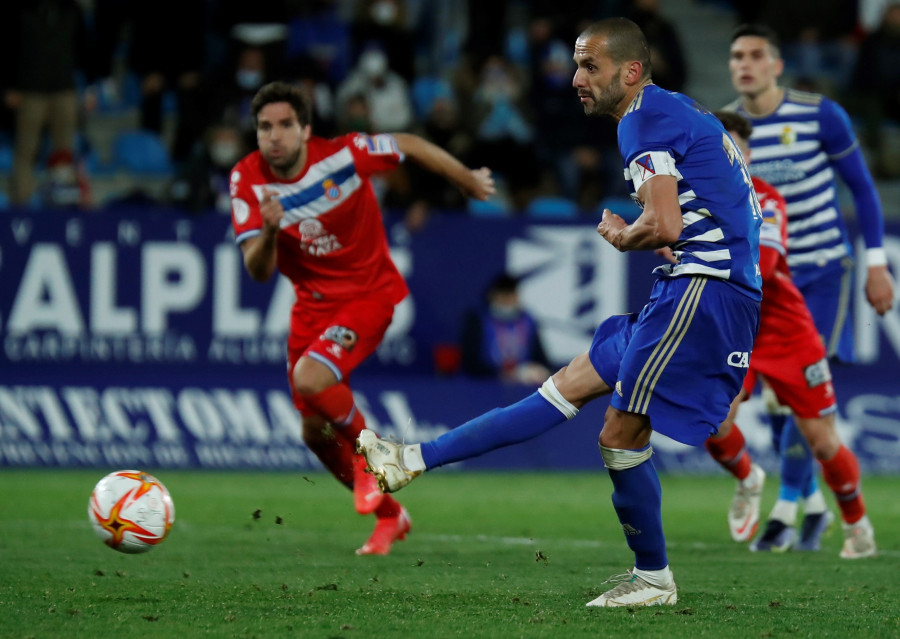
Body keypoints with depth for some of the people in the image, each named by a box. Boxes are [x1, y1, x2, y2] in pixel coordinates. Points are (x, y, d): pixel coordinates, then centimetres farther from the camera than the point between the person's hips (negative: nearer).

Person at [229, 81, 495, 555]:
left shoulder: (342, 155, -21)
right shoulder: (248, 180, -13)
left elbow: (408, 146, -2)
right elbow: (257, 272, -18)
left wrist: (468, 179, 12)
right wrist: (269, 230, -40)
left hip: (368, 293, -5)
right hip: (312, 302, 5)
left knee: (310, 381, -29)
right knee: (315, 432, 8)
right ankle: (389, 516, 30)